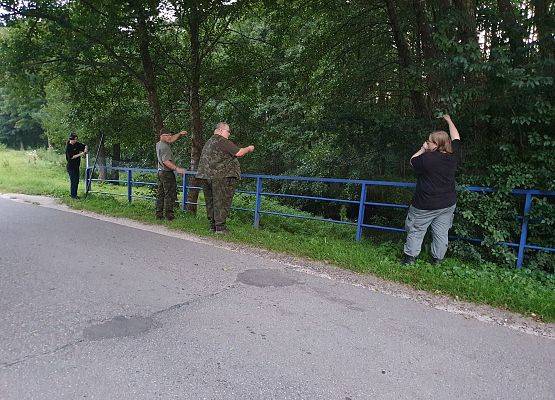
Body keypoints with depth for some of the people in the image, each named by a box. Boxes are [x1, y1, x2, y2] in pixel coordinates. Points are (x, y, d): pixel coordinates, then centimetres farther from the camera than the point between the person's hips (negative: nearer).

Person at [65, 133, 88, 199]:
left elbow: (84, 146, 18)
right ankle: (73, 195, 2)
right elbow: (71, 157, -19)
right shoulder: (68, 147, -14)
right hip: (71, 166, -7)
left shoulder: (77, 144, 5)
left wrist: (85, 149, -4)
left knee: (77, 180, 11)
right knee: (73, 180, -6)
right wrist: (80, 154, -23)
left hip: (76, 166, 7)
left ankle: (74, 194, 20)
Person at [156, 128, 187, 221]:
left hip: (160, 172, 10)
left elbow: (171, 140, 24)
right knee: (170, 194, -5)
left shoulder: (159, 144, 11)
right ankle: (169, 215, -4)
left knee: (160, 194, 11)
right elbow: (166, 161, -26)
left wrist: (180, 134, 14)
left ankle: (159, 214, 16)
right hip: (167, 173, -10)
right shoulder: (164, 147, -17)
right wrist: (177, 168, -29)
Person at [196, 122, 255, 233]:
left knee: (210, 201, 12)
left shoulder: (208, 142, 20)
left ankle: (212, 225, 18)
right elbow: (238, 153, -14)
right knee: (221, 202, -5)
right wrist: (248, 149, 4)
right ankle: (220, 227, -4)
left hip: (205, 176, 9)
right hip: (222, 177, -9)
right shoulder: (222, 141, -9)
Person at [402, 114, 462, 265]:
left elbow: (412, 161, -2)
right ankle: (438, 259, 23)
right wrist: (449, 121, 21)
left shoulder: (427, 158, -21)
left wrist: (422, 149, 5)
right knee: (441, 232, 14)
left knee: (415, 230, 10)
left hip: (425, 205, -5)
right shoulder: (453, 156, -5)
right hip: (448, 204, 5)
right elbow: (456, 138, 12)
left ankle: (410, 257, 16)